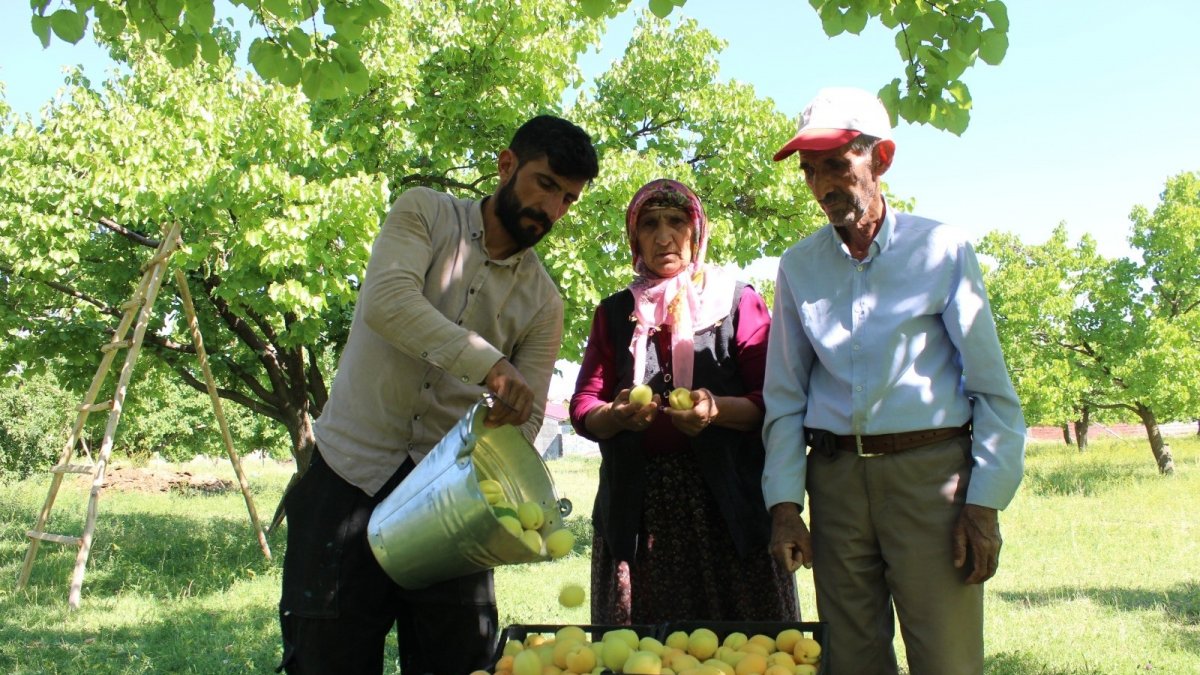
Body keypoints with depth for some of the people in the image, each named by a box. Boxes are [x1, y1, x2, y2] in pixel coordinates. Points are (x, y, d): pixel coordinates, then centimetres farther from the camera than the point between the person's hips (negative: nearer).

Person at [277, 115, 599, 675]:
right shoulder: (425, 213, 1)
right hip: (351, 469, -2)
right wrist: (488, 364, -31)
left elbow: (527, 417, 2)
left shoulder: (544, 304, 7)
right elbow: (388, 301, -19)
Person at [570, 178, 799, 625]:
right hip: (638, 507, 2)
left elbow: (773, 400, 0)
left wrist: (717, 410, -19)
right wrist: (617, 415, -14)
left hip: (726, 504, -1)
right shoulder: (615, 314, 16)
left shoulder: (737, 303, 9)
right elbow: (582, 407, 8)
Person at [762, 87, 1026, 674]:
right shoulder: (798, 267, 7)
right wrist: (784, 504, 2)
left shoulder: (941, 249, -1)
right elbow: (784, 397, 9)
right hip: (835, 478, 3)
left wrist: (984, 504, -8)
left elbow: (993, 388, -1)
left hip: (930, 471, -3)